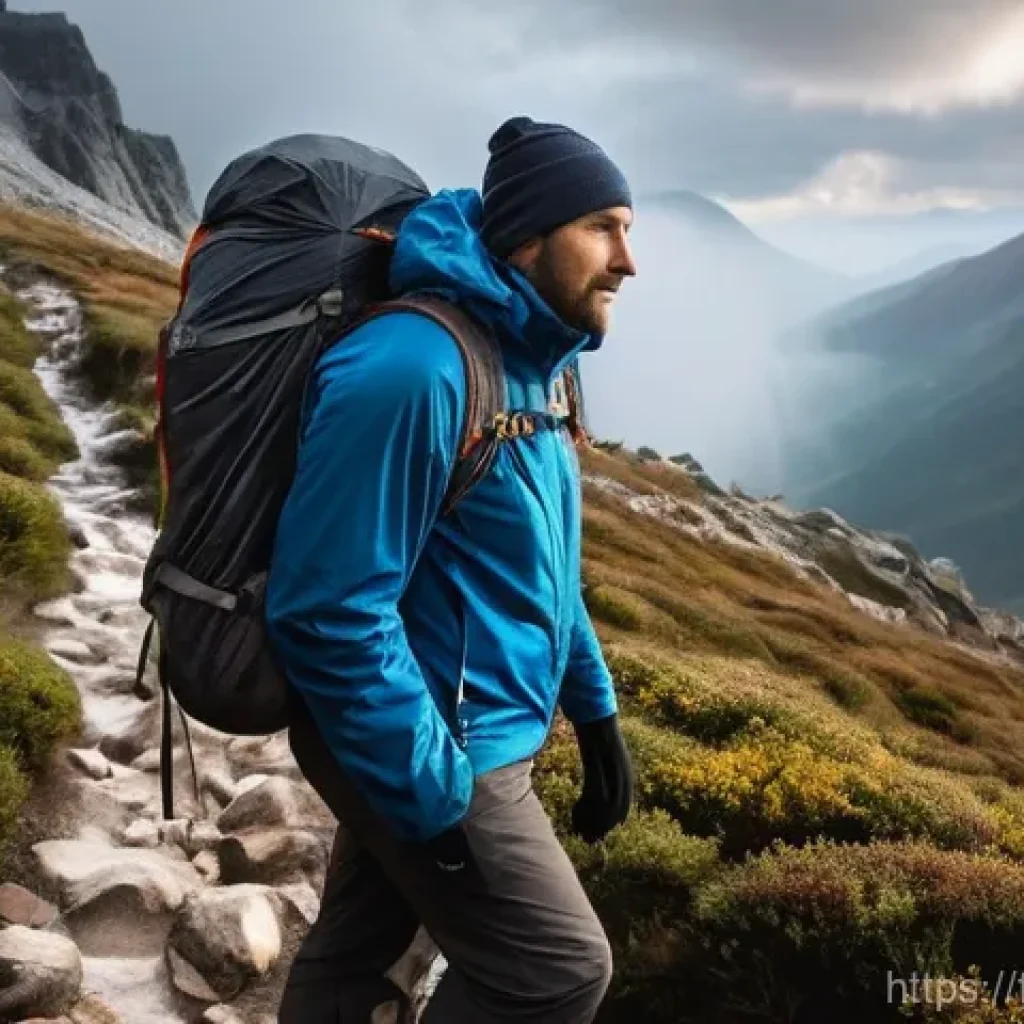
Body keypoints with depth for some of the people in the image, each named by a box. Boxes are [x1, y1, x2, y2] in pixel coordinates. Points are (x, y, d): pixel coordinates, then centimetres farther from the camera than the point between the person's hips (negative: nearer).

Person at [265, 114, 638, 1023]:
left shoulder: (525, 364, 6)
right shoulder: (411, 369, -26)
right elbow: (330, 611, -26)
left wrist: (595, 710, 14)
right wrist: (437, 801, -21)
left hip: (475, 732, 9)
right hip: (429, 750, -9)